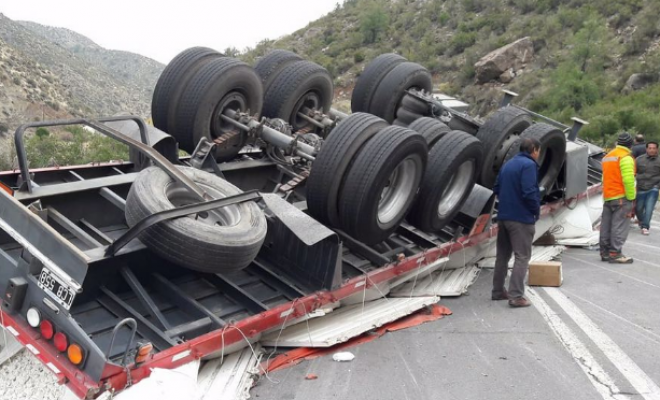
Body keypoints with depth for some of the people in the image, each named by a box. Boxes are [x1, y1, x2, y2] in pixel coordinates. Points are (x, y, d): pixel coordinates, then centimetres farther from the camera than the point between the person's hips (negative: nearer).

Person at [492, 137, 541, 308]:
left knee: (503, 254, 15)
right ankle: (516, 296, -9)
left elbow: (496, 188, 16)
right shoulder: (528, 164, -12)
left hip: (504, 216, 8)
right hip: (521, 217, -8)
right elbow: (529, 192, -20)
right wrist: (536, 210, -6)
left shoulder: (508, 164, 14)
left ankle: (498, 291, 21)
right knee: (522, 256, -4)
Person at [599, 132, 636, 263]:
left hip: (607, 197, 8)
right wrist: (631, 197, -13)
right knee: (619, 226, -7)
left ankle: (605, 252, 15)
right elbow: (628, 179, -18)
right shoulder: (625, 157, -9)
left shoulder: (607, 156, 17)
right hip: (621, 197, -8)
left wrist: (607, 195, 16)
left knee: (606, 226, 10)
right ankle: (615, 254, -9)